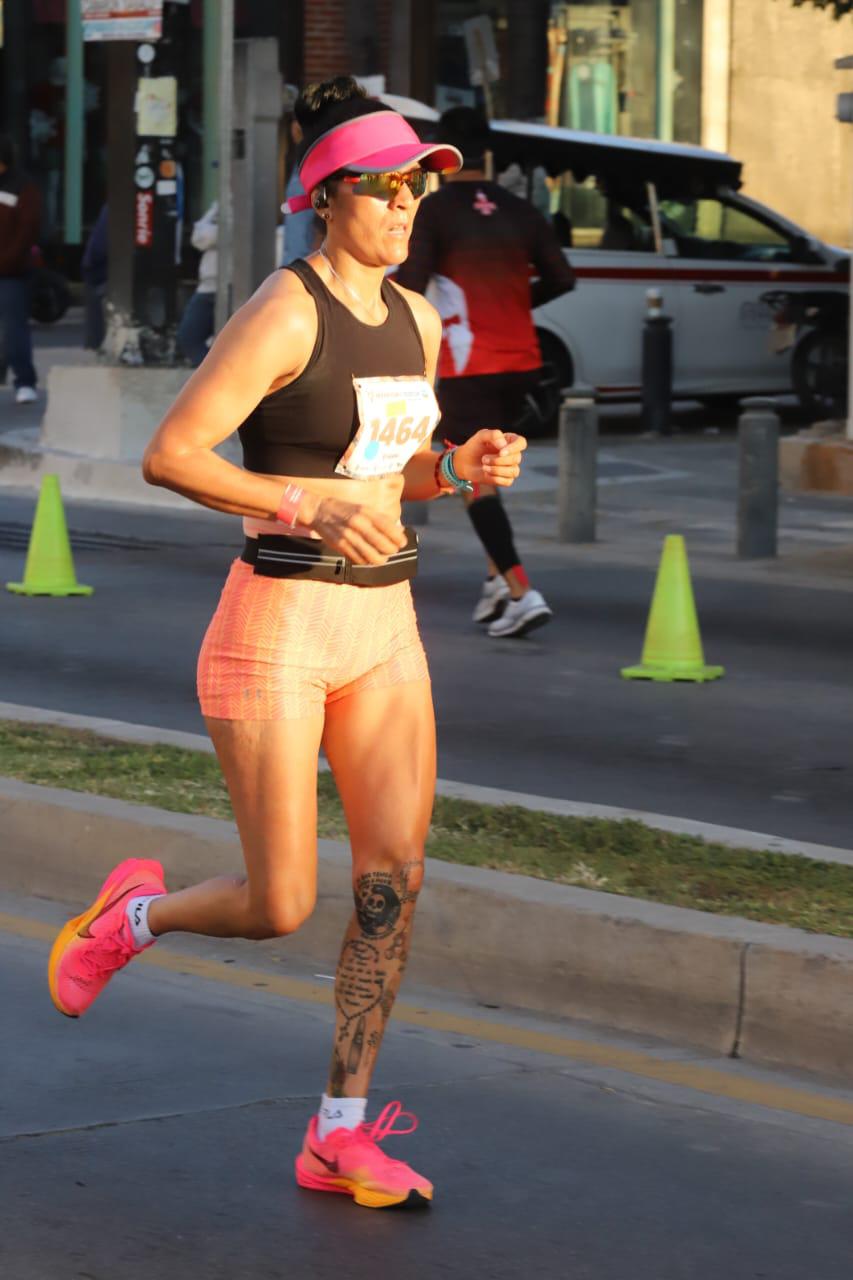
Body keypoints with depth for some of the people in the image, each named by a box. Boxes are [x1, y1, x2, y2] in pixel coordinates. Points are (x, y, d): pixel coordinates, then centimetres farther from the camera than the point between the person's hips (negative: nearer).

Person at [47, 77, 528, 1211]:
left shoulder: (418, 320, 10)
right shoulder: (283, 312, -14)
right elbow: (168, 456, -17)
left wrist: (462, 467, 1)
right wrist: (310, 509, -26)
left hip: (385, 626, 7)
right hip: (279, 621, -7)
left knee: (396, 879, -1)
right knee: (280, 908, -4)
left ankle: (341, 1138, 9)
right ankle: (136, 914, 30)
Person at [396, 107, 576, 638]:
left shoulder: (436, 210, -7)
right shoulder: (520, 211, 8)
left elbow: (412, 284, -14)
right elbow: (562, 279, 6)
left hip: (469, 369, -6)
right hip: (522, 364, 6)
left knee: (475, 479, -4)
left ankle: (521, 593, -16)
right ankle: (499, 577, 19)